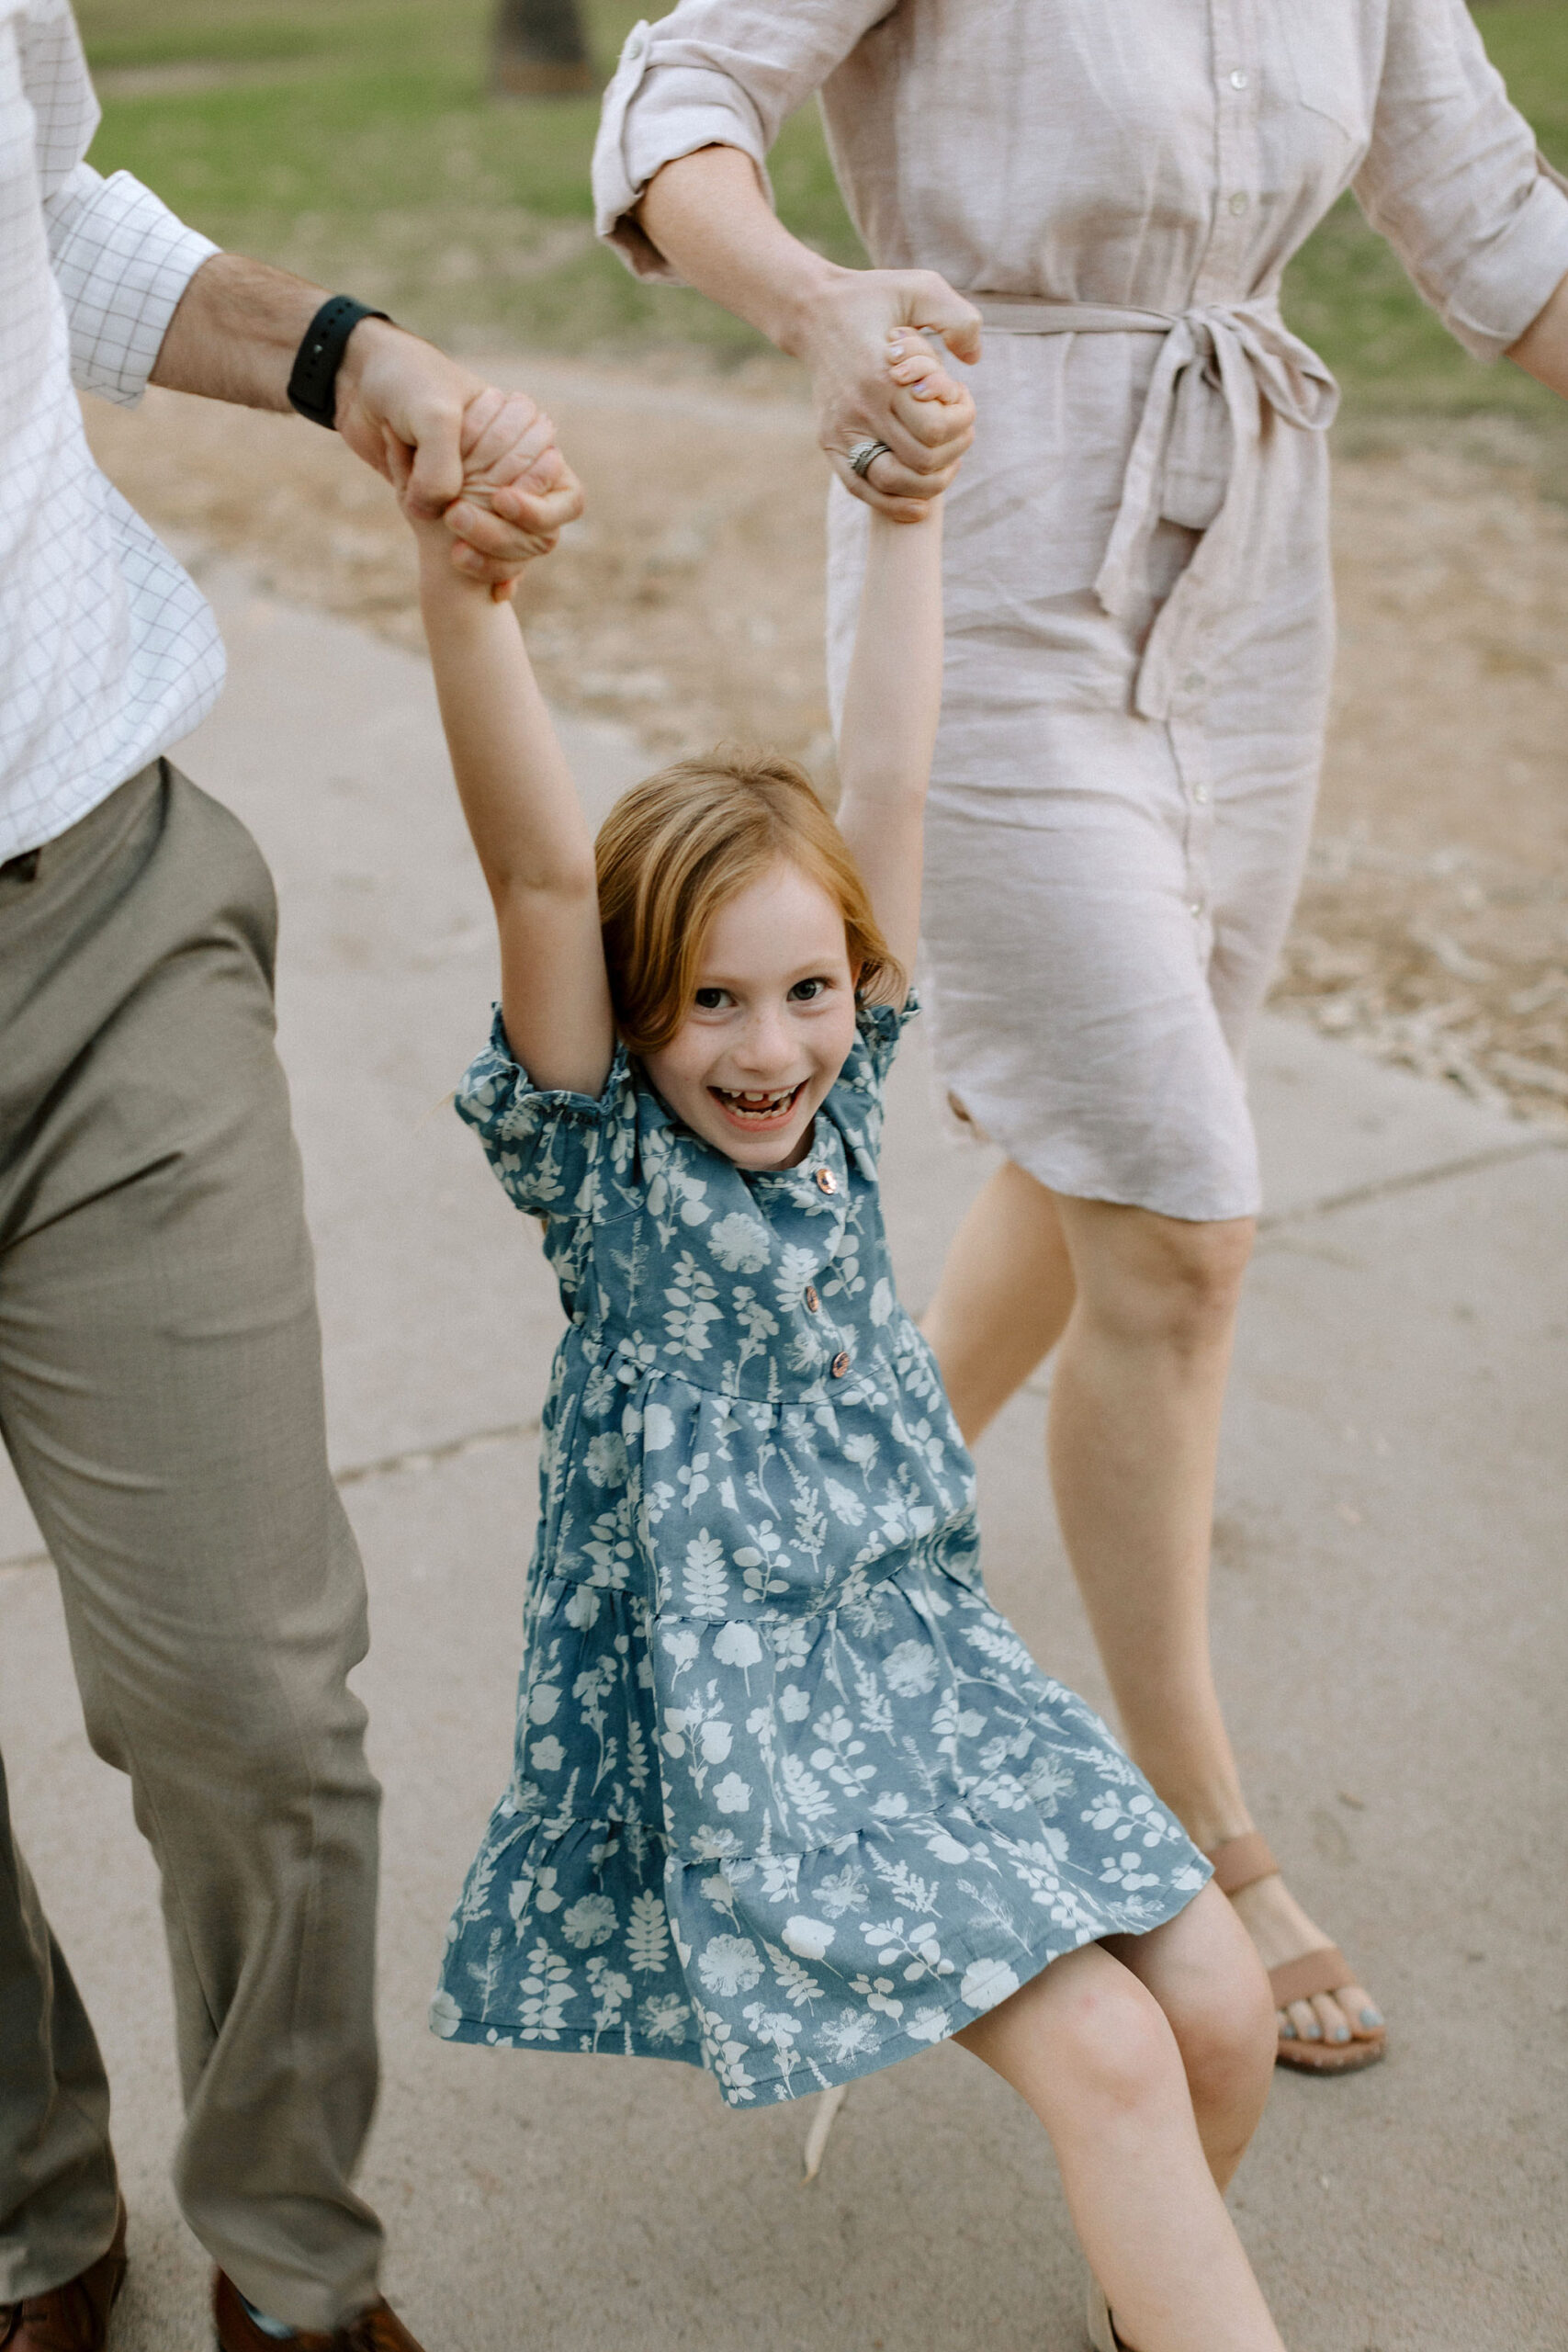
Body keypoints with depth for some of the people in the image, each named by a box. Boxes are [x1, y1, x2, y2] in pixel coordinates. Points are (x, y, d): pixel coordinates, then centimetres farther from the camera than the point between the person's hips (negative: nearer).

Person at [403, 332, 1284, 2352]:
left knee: (1223, 2007, -3)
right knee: (1104, 2051, -17)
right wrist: (458, 579, -39)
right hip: (738, 1716, -5)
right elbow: (541, 874, -26)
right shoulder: (600, 1156, -10)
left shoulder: (838, 1096, 3)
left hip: (927, 1656, 6)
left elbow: (884, 784, -1)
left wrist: (905, 506, -3)